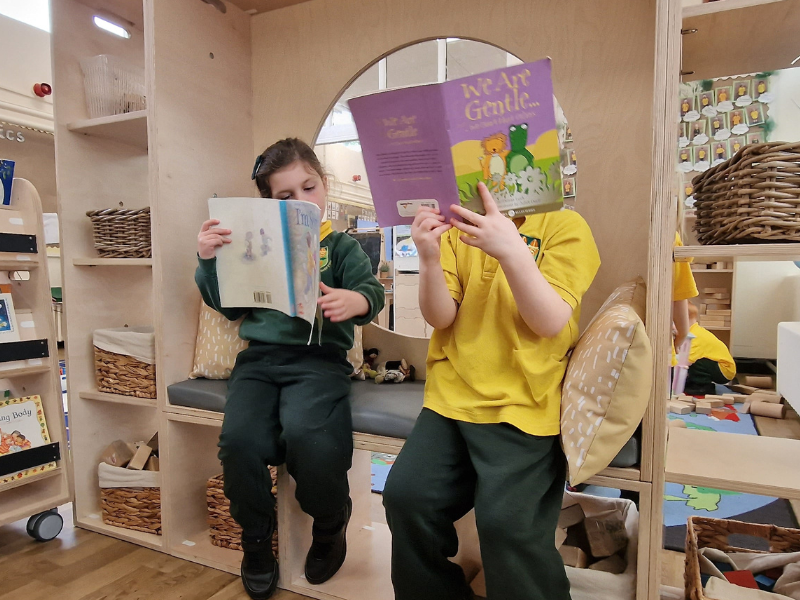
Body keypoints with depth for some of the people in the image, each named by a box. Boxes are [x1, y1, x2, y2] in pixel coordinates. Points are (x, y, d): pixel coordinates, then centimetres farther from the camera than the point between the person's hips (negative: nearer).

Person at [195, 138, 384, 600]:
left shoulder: (341, 246, 11)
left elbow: (372, 292, -2)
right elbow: (229, 305, 16)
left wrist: (356, 301, -26)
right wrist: (209, 262, 1)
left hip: (318, 357, -3)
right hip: (260, 356, 3)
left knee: (303, 433, -30)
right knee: (239, 438, -22)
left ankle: (331, 526, 5)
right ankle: (256, 539, 9)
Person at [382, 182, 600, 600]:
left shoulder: (564, 226, 0)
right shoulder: (457, 229, 10)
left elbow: (550, 322, -11)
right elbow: (441, 318, 2)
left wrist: (511, 250, -25)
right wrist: (430, 258, -17)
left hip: (522, 406, -3)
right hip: (452, 397, 4)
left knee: (506, 521, -21)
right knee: (405, 496, -12)